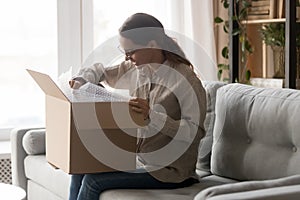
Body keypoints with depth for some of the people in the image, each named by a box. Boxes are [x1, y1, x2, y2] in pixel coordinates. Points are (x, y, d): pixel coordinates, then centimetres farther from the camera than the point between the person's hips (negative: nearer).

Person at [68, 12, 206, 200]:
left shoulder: (185, 80, -18)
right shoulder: (135, 69, 3)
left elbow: (195, 132, -24)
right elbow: (100, 71, 20)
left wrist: (152, 116, -32)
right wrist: (80, 81, -1)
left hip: (168, 171, -7)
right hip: (137, 159, 8)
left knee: (93, 181, -17)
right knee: (81, 171, -5)